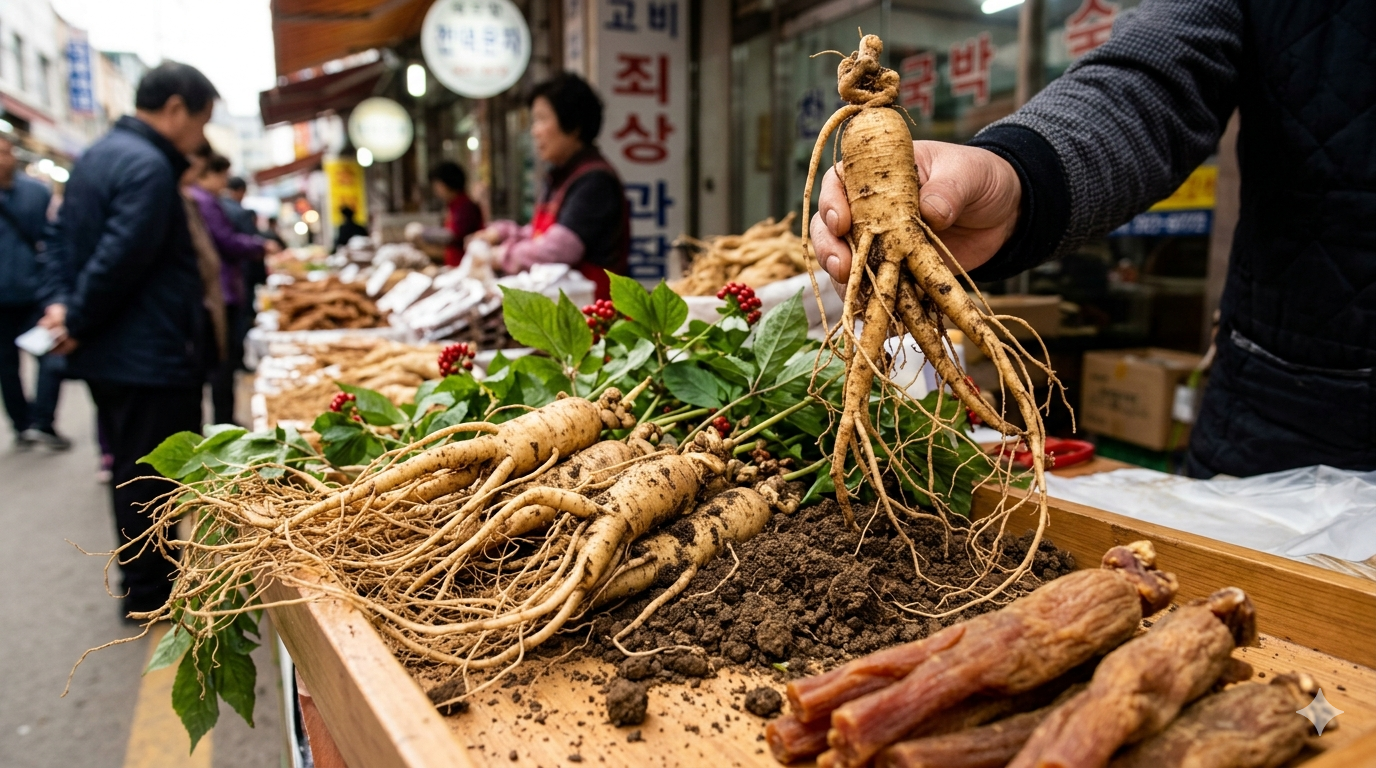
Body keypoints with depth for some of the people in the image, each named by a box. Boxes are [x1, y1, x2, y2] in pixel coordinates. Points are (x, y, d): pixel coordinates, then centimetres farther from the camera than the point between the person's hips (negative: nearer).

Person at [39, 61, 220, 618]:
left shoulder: (100, 154, 14)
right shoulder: (149, 166, -19)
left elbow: (61, 238, 16)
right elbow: (119, 260, -25)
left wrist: (59, 301, 4)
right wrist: (77, 323, -13)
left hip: (108, 354, 10)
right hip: (148, 357, -10)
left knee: (130, 466, 20)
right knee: (153, 476, 2)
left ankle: (141, 575, 34)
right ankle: (150, 590, 15)